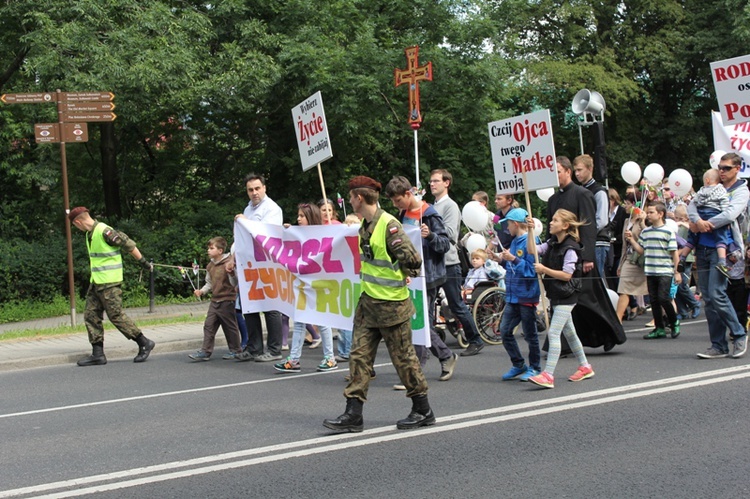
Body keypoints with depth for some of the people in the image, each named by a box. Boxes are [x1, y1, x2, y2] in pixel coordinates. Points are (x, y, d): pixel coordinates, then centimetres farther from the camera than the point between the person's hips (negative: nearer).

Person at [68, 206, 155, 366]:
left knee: (116, 315, -7)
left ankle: (144, 343, 6)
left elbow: (129, 244, -14)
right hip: (96, 283, 9)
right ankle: (98, 354, 9)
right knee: (91, 316, 5)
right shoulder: (90, 234, 13)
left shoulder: (104, 231, -17)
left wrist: (143, 262, -8)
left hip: (110, 283, -9)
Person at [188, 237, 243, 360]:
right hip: (214, 300, 7)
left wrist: (231, 273, -29)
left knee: (230, 326, 5)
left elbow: (235, 283, -13)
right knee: (209, 326, 1)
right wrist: (201, 291, 5)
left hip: (227, 300, -7)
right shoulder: (210, 266, 9)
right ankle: (205, 351, 3)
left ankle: (235, 350, 19)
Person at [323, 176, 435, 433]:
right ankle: (353, 414, 7)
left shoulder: (389, 225, -19)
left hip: (390, 304, -9)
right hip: (368, 302, 9)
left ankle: (423, 410, 16)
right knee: (359, 355, 5)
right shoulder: (366, 225, 9)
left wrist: (399, 278, -8)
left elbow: (412, 260, -23)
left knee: (403, 357, 2)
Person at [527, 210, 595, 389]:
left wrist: (544, 269, -20)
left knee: (553, 332, -15)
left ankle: (548, 375, -19)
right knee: (568, 332, 18)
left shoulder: (570, 248, -16)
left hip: (566, 296, -9)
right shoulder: (552, 244, 9)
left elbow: (567, 275, -19)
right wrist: (530, 231, -8)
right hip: (556, 295, 9)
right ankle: (585, 367, 32)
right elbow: (532, 250, 1)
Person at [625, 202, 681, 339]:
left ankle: (674, 323, 9)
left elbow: (674, 253, -4)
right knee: (653, 300, 7)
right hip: (650, 271, 6)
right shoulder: (645, 232, 10)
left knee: (663, 298, -13)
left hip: (665, 272, -6)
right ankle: (659, 328, 15)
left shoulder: (668, 232, -5)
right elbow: (641, 250, 13)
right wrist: (631, 240, 1)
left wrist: (677, 272, -5)